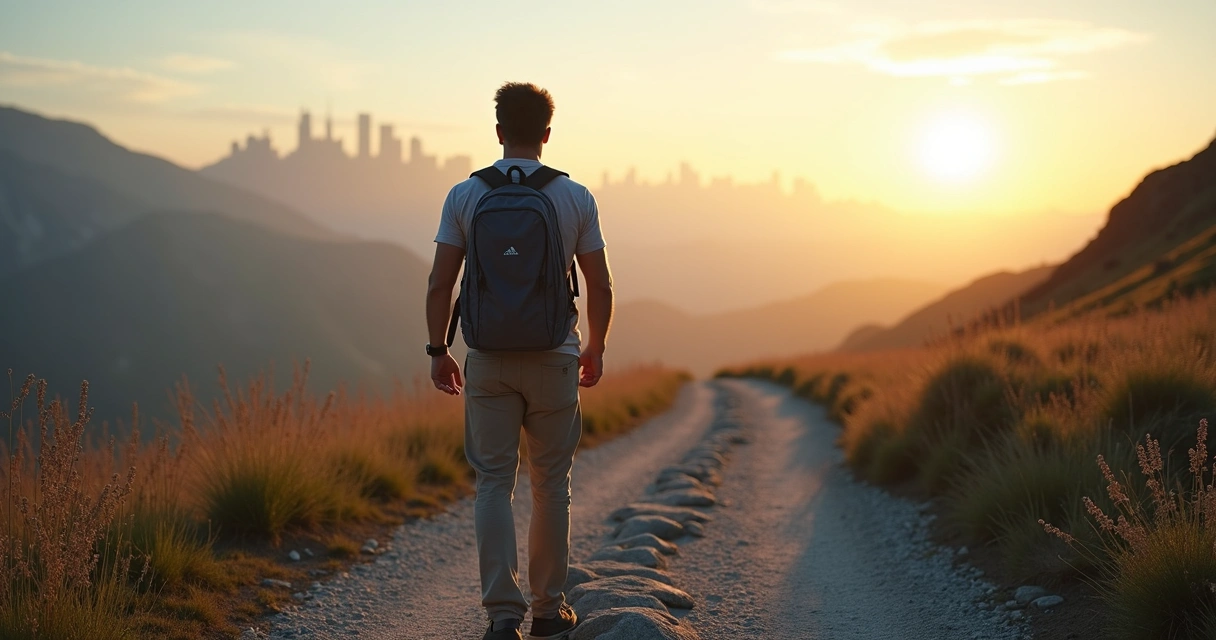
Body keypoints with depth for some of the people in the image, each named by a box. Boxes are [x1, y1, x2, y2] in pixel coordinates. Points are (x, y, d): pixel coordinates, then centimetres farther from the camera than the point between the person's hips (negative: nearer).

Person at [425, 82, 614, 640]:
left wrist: (438, 351, 7)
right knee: (550, 484, 11)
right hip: (554, 361, 0)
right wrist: (596, 348, 15)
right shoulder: (574, 197, -2)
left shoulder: (465, 196, -2)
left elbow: (439, 285, -4)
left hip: (488, 362, 0)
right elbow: (600, 286, 1)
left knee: (494, 483, 4)